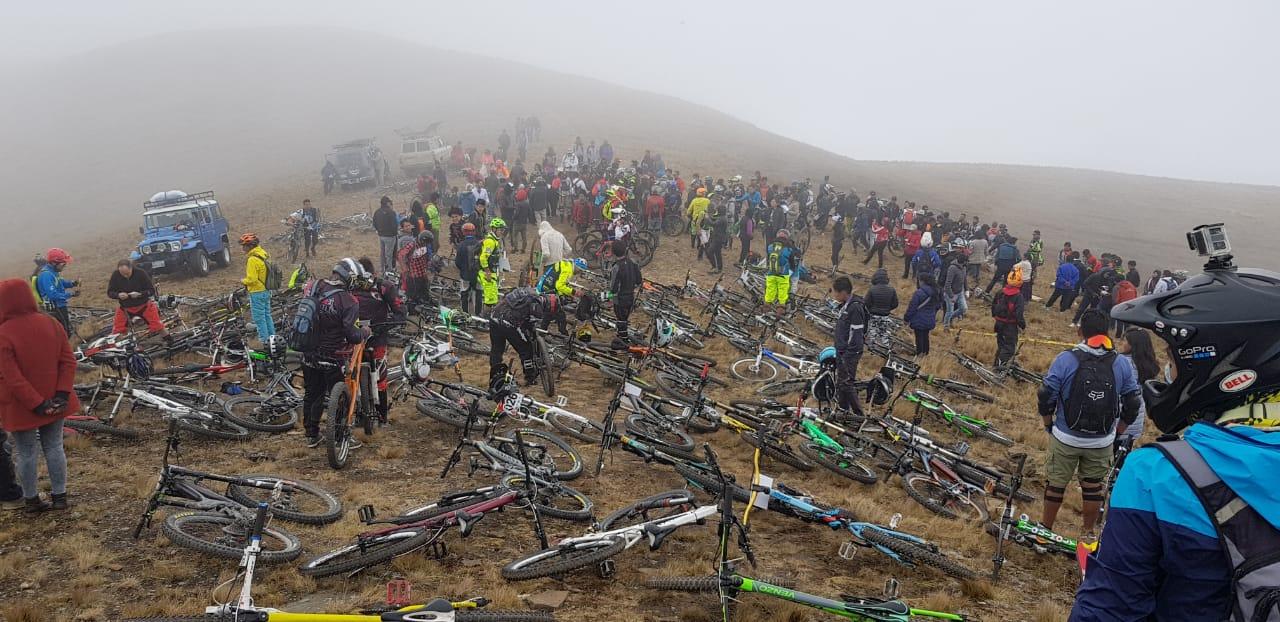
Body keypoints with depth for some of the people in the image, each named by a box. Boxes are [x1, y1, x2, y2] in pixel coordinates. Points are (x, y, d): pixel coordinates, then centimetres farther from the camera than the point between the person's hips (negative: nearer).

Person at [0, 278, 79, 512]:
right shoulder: (51, 324, -5)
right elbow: (68, 362, -6)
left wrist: (38, 404, -16)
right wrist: (62, 395, -8)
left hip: (21, 407, -4)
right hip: (52, 402, 4)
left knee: (27, 454, 12)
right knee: (54, 448, 15)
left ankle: (31, 500, 25)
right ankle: (59, 496, 22)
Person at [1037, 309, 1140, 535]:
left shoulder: (1064, 360, -15)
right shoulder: (1122, 364, -6)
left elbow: (1045, 398, -13)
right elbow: (1133, 405, 0)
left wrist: (1049, 426, 4)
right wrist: (1117, 432, 14)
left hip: (1065, 438, -2)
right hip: (1102, 442, 2)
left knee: (1056, 483, 14)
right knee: (1093, 486, 18)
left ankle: (1046, 528, 28)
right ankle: (1089, 532, 33)